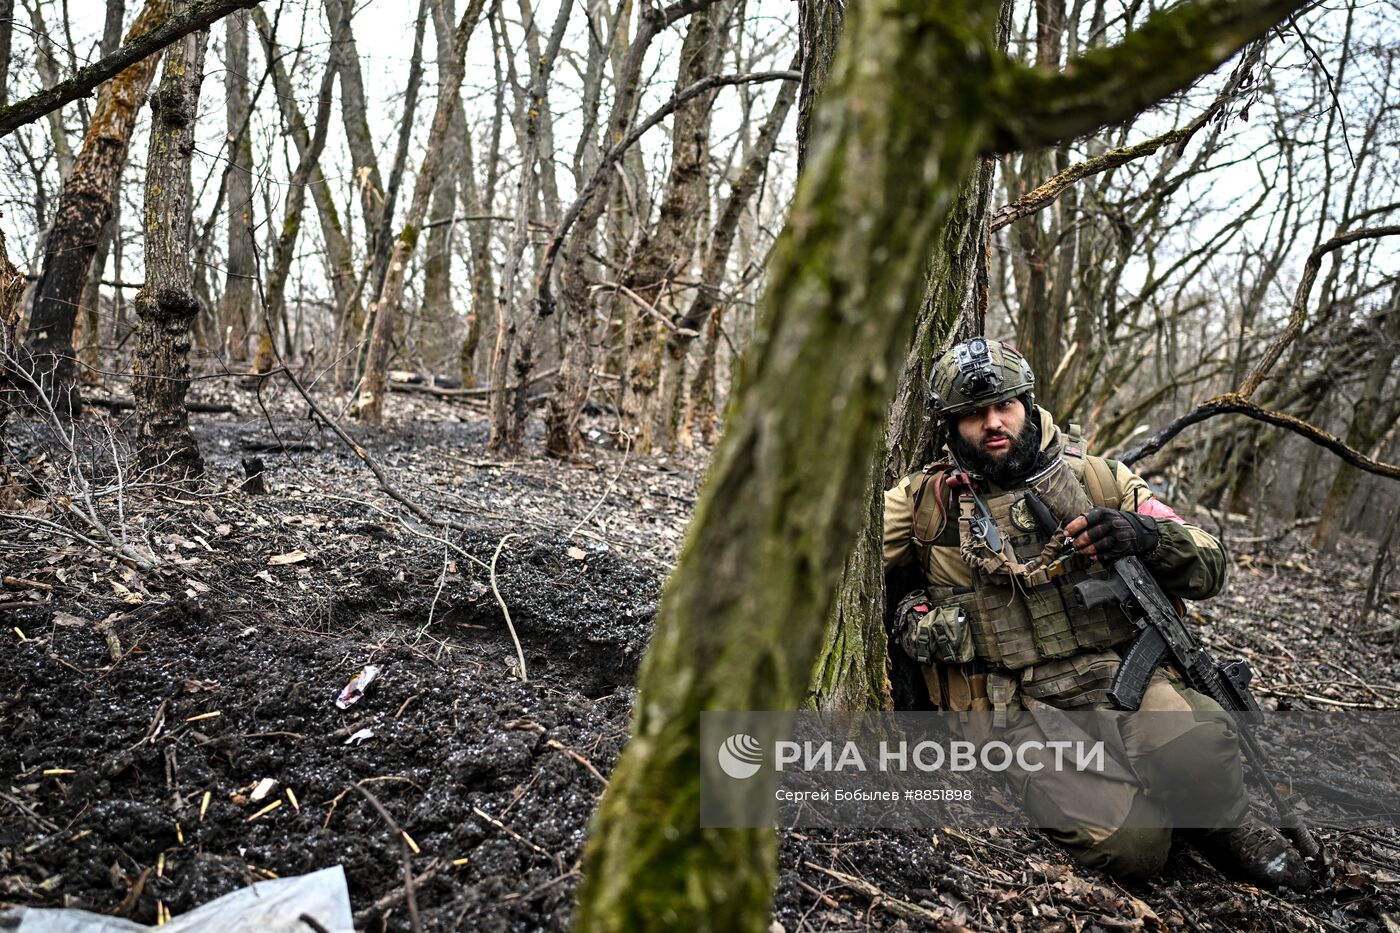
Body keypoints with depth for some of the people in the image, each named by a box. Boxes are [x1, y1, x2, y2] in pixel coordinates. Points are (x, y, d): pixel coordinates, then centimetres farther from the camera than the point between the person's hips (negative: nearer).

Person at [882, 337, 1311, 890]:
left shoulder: (1098, 479, 9)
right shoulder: (927, 500, 5)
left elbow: (1209, 569, 8)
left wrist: (1150, 535, -13)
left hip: (1124, 678, 2)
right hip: (1022, 712, -2)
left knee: (1199, 741, -31)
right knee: (1128, 841, -25)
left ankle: (1225, 828, 3)